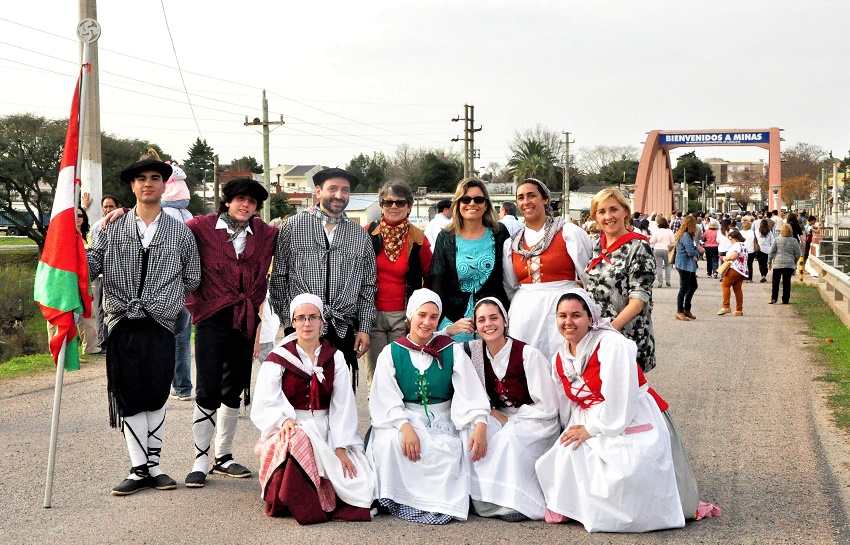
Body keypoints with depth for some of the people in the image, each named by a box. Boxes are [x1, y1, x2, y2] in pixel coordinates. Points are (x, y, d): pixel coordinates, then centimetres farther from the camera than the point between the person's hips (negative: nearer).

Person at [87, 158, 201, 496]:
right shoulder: (112, 228, 9)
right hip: (122, 325, 0)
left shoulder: (180, 233, 9)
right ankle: (139, 470, 8)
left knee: (156, 398, 4)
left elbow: (192, 280, 12)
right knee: (129, 399, 2)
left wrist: (163, 301, 8)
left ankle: (154, 465, 15)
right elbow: (91, 264, -1)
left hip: (160, 325, 0)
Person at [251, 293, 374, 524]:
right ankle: (297, 505, -21)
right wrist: (284, 420, -27)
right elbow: (264, 406, -6)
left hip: (327, 433, 3)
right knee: (299, 440, -39)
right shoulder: (278, 359, 3)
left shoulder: (335, 358, 10)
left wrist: (341, 448, -9)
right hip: (292, 430, -2)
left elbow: (343, 407, 2)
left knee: (358, 477, -22)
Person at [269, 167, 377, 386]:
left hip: (343, 329, 2)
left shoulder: (360, 235, 12)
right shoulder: (293, 226, 4)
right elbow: (278, 277, 6)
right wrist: (286, 317, 3)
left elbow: (368, 286, 13)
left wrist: (364, 328, 7)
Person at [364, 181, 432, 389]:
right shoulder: (368, 233, 1)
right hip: (373, 313, 1)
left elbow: (430, 276, 8)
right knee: (375, 374, 4)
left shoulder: (417, 239, 0)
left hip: (403, 316, -1)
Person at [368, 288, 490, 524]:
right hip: (404, 418, 0)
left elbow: (470, 391, -8)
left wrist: (480, 424, -27)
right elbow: (386, 398, -6)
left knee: (448, 452, -32)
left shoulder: (452, 351, 4)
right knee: (390, 442, -33)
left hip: (441, 421, 0)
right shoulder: (391, 353, 3)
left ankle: (440, 503, -10)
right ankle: (402, 501, -16)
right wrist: (405, 426, -25)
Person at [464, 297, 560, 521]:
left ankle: (519, 503, -20)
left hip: (536, 421, -5)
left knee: (508, 438, -35)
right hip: (500, 417, 5)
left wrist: (509, 420, -14)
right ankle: (487, 501, -18)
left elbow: (547, 407, -17)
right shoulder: (473, 351, -4)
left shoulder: (529, 355, -19)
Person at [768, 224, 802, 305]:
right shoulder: (794, 241, 1)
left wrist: (769, 262, 12)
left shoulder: (777, 240, 1)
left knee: (775, 281, 6)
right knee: (787, 282, 6)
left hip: (778, 264, -1)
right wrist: (794, 262, 20)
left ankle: (773, 298, -2)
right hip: (789, 264, 1)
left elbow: (771, 252, 3)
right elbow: (797, 254, 4)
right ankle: (785, 300, 7)